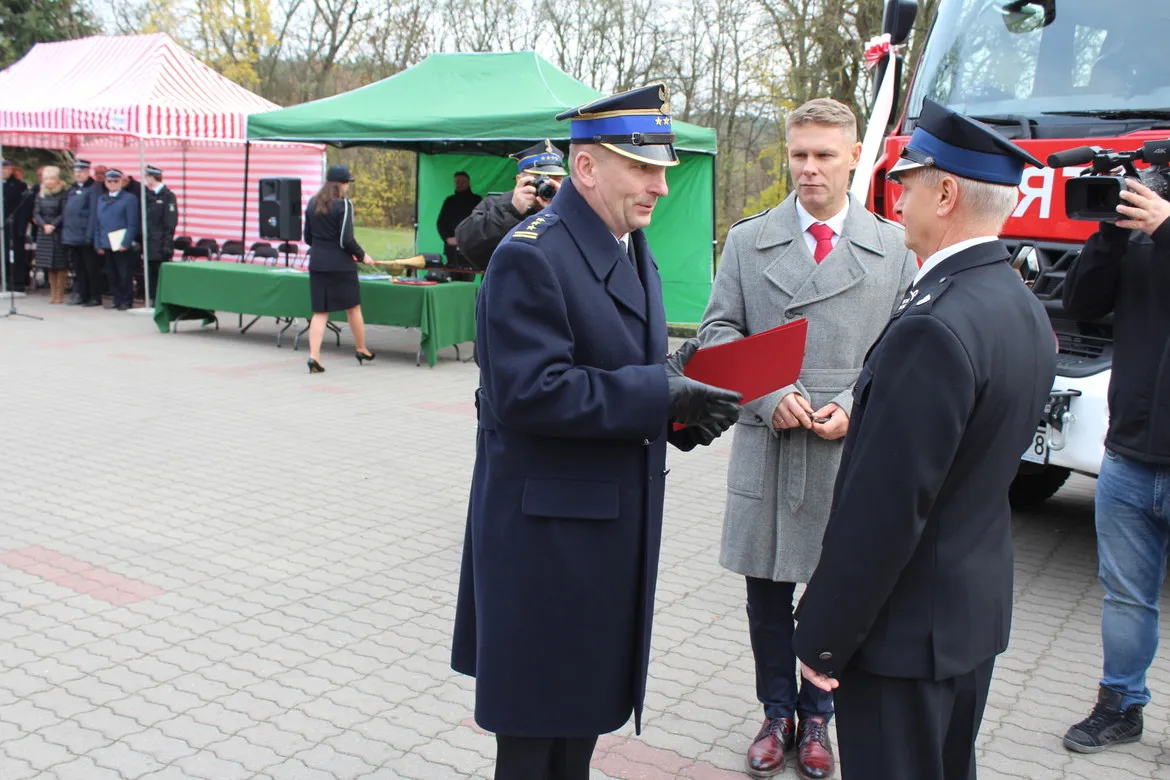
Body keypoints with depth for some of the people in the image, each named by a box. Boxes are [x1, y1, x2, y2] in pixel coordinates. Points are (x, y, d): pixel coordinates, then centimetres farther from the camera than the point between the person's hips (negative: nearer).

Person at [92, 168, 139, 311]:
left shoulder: (130, 199, -3)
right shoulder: (101, 200, 15)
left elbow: (133, 224, -9)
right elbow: (97, 223, 14)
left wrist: (125, 243, -16)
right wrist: (98, 244, 6)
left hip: (123, 245, -5)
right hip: (106, 245, 6)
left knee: (125, 275, -1)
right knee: (112, 275, 9)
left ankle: (126, 300, 8)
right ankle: (117, 300, 18)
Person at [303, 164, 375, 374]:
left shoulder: (312, 203, 9)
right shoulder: (344, 204, -10)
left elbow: (307, 237, 13)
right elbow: (346, 240, -16)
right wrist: (362, 255, -1)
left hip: (317, 263, 5)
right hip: (340, 264, -5)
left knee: (320, 312, 6)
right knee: (353, 308, 12)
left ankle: (314, 355, -5)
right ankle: (361, 350, 26)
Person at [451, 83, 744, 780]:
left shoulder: (634, 251, 11)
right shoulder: (531, 256, -18)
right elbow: (527, 394, -26)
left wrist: (684, 400, -6)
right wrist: (660, 395, -25)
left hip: (616, 526, 9)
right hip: (547, 530, -8)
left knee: (587, 708, 21)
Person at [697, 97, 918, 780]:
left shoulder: (895, 247, 4)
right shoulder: (748, 241, 6)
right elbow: (719, 332, 2)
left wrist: (854, 406, -12)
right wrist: (771, 396, -12)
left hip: (853, 450, 0)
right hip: (766, 444, 1)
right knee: (768, 592, 10)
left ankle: (818, 717, 30)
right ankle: (778, 713, 30)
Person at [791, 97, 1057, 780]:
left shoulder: (935, 328, -26)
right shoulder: (1024, 308, 4)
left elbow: (885, 507, -25)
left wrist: (823, 635, -17)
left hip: (908, 623, -9)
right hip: (979, 605, 9)